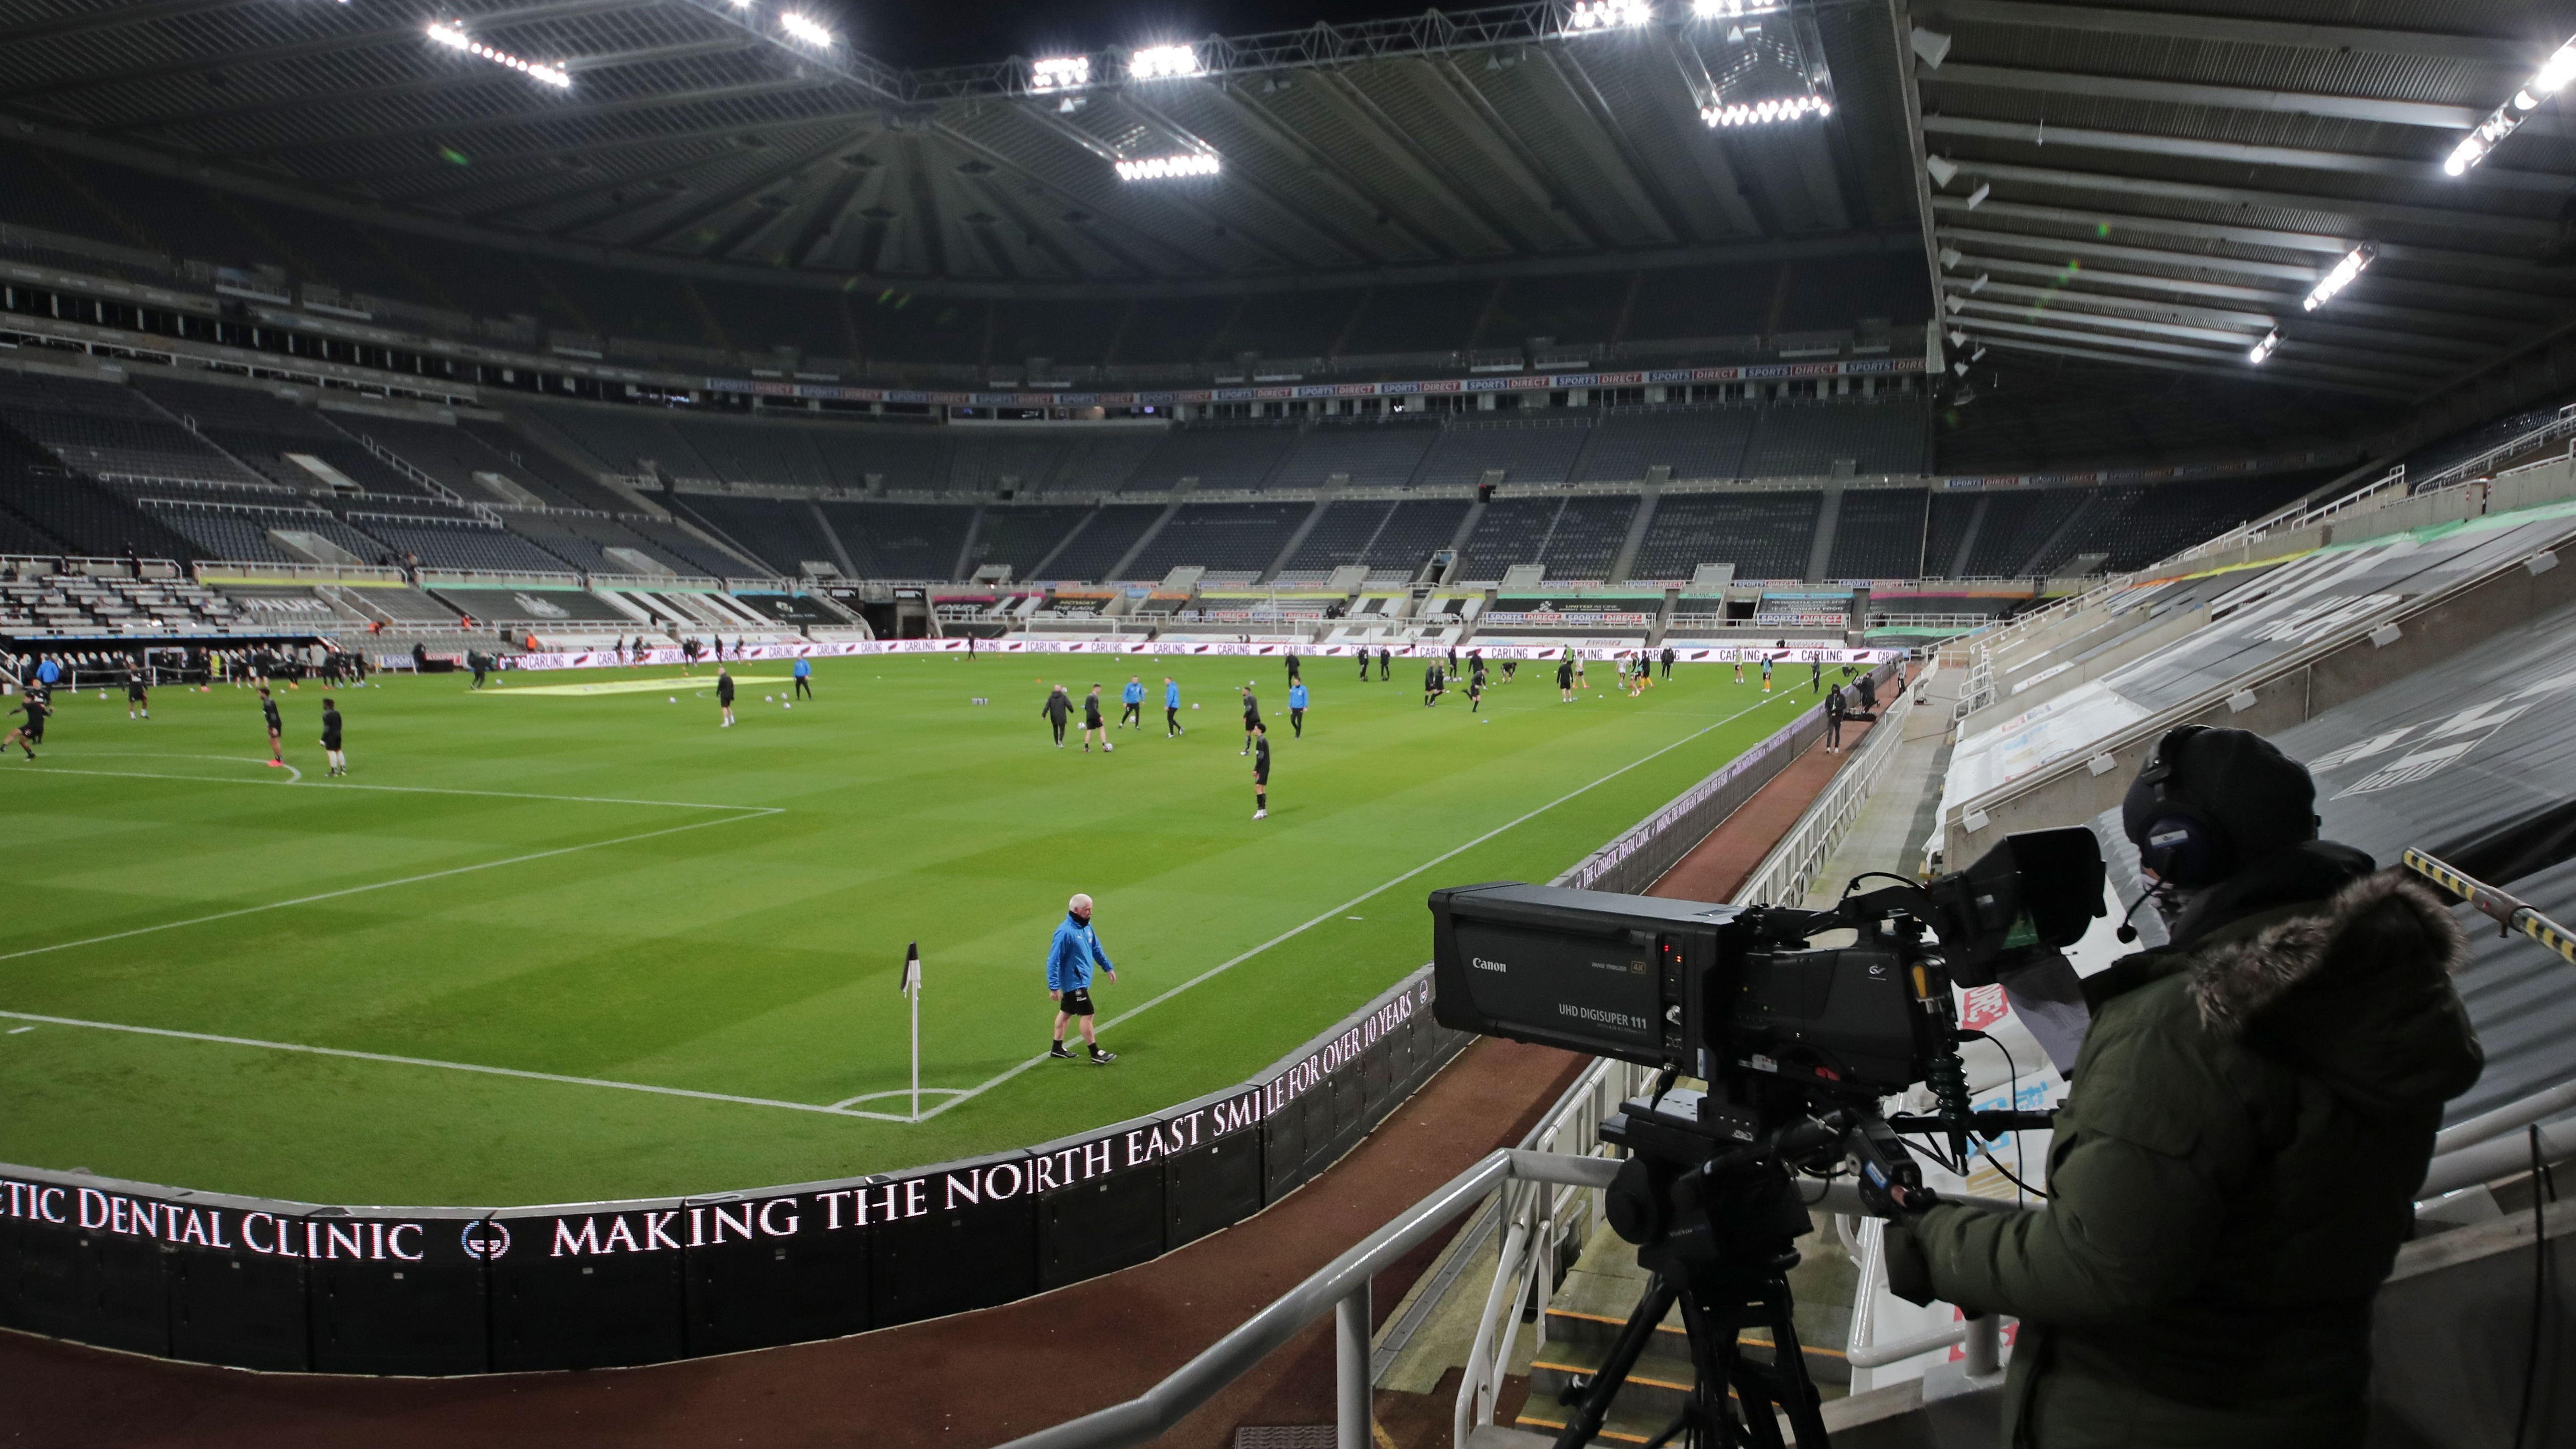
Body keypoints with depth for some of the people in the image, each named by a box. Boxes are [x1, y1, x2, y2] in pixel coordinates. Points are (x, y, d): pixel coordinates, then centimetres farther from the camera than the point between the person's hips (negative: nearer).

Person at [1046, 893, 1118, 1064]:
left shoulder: (1087, 926, 3)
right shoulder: (1065, 932, -24)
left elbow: (1096, 948, 19)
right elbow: (1054, 961, -22)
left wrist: (1108, 968, 21)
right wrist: (1054, 987, -22)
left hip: (1082, 979, 9)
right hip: (1073, 982, -9)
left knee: (1066, 1012, 18)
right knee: (1087, 1015, -6)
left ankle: (1057, 1049, 30)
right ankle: (1096, 1055, 1)